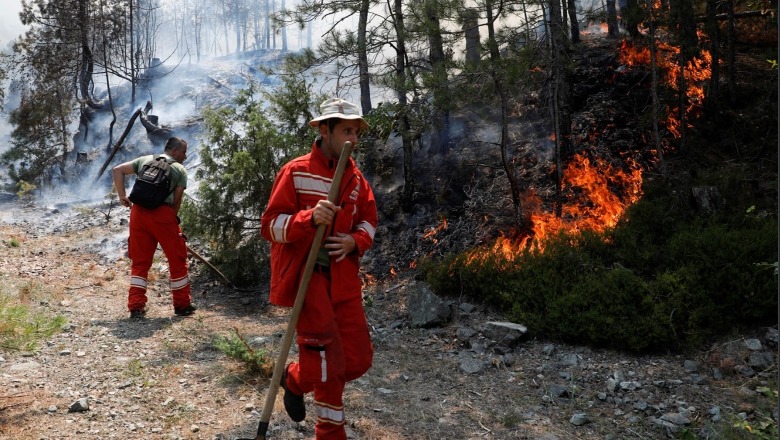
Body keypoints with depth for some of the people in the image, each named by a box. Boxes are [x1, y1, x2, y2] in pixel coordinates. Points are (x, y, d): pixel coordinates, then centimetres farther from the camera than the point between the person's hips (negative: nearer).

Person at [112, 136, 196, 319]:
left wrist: (122, 195, 14)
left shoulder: (145, 160, 22)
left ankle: (136, 307, 8)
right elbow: (177, 200, 4)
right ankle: (182, 305, 15)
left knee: (140, 261, 12)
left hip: (138, 211, 4)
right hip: (163, 213, -4)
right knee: (177, 260, 8)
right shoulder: (180, 169, 10)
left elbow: (118, 170, 17)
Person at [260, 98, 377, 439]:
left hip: (344, 277, 6)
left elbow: (368, 220, 18)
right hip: (305, 274, -6)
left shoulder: (356, 177, 9)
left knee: (358, 359, 4)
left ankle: (296, 380, 30)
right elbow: (270, 225, -10)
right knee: (328, 359, -6)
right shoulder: (295, 172, -8)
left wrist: (355, 241, -4)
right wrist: (310, 218, -27)